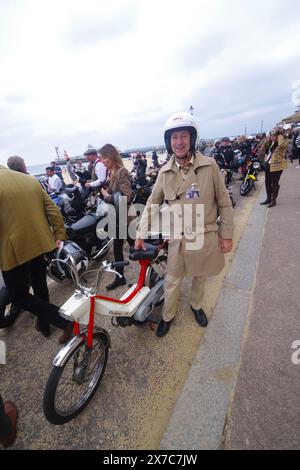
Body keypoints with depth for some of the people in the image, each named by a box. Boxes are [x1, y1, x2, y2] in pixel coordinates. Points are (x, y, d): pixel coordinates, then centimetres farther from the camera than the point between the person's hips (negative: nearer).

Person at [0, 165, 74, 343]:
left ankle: (66, 321, 3)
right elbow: (53, 209, 3)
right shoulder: (30, 179, 7)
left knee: (18, 296, 9)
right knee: (40, 285, 22)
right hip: (40, 242, 6)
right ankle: (44, 323, 41)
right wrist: (59, 235, 8)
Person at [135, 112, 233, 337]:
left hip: (206, 236, 0)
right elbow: (152, 204, 2)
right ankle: (168, 316, 38)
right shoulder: (165, 172, -3)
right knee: (172, 280, 12)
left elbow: (224, 202, -4)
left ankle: (196, 305, 51)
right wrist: (141, 234, -1)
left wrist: (227, 234, -3)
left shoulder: (209, 165, -9)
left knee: (200, 277, 21)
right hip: (179, 238, 1)